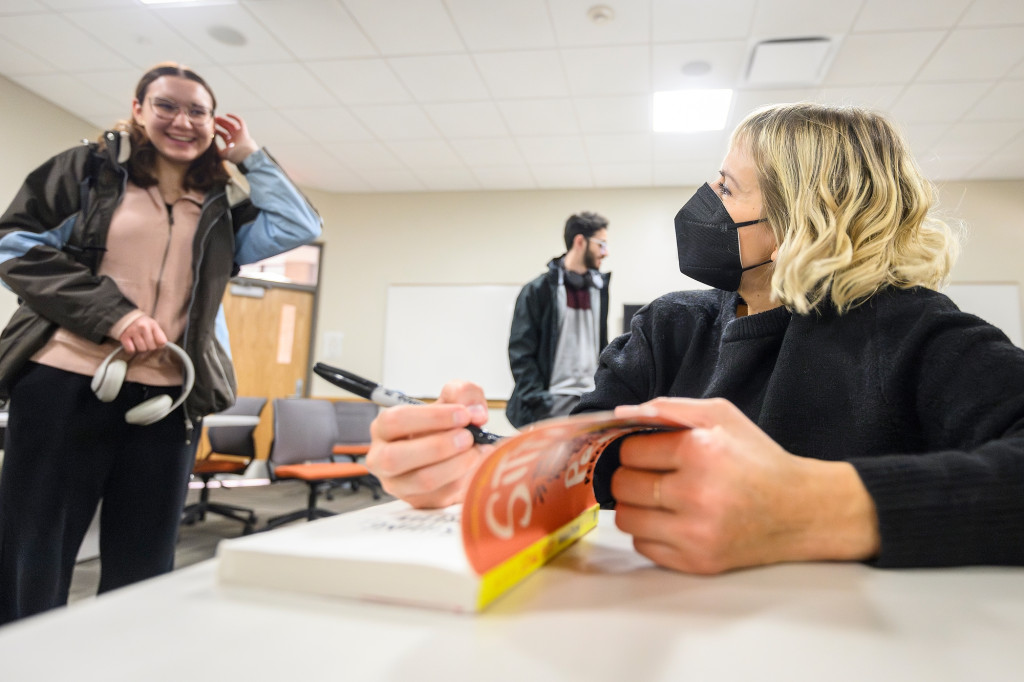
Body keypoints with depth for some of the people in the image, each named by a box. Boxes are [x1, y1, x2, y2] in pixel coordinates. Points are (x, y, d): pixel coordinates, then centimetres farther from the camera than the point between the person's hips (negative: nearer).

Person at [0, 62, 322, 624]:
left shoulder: (222, 207, 14)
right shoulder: (90, 167, 8)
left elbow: (298, 228, 3)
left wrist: (251, 157, 7)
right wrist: (111, 311, -11)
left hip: (167, 400, 2)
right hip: (65, 385, -2)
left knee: (142, 570, 8)